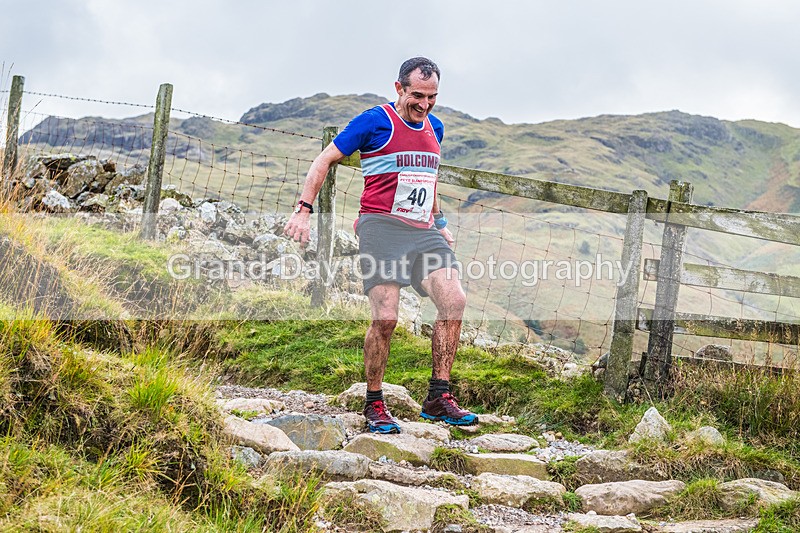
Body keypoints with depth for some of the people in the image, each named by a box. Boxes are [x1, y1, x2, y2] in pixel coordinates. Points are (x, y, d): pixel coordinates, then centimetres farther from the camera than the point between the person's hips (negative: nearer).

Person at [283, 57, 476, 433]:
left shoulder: (435, 128, 17)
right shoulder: (375, 122, -3)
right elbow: (324, 161, 0)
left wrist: (439, 223, 27)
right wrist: (304, 209, -8)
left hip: (423, 232, 6)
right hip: (381, 227, -6)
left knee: (454, 300, -12)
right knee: (385, 317, -15)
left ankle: (438, 398, -5)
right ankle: (374, 405, 1)